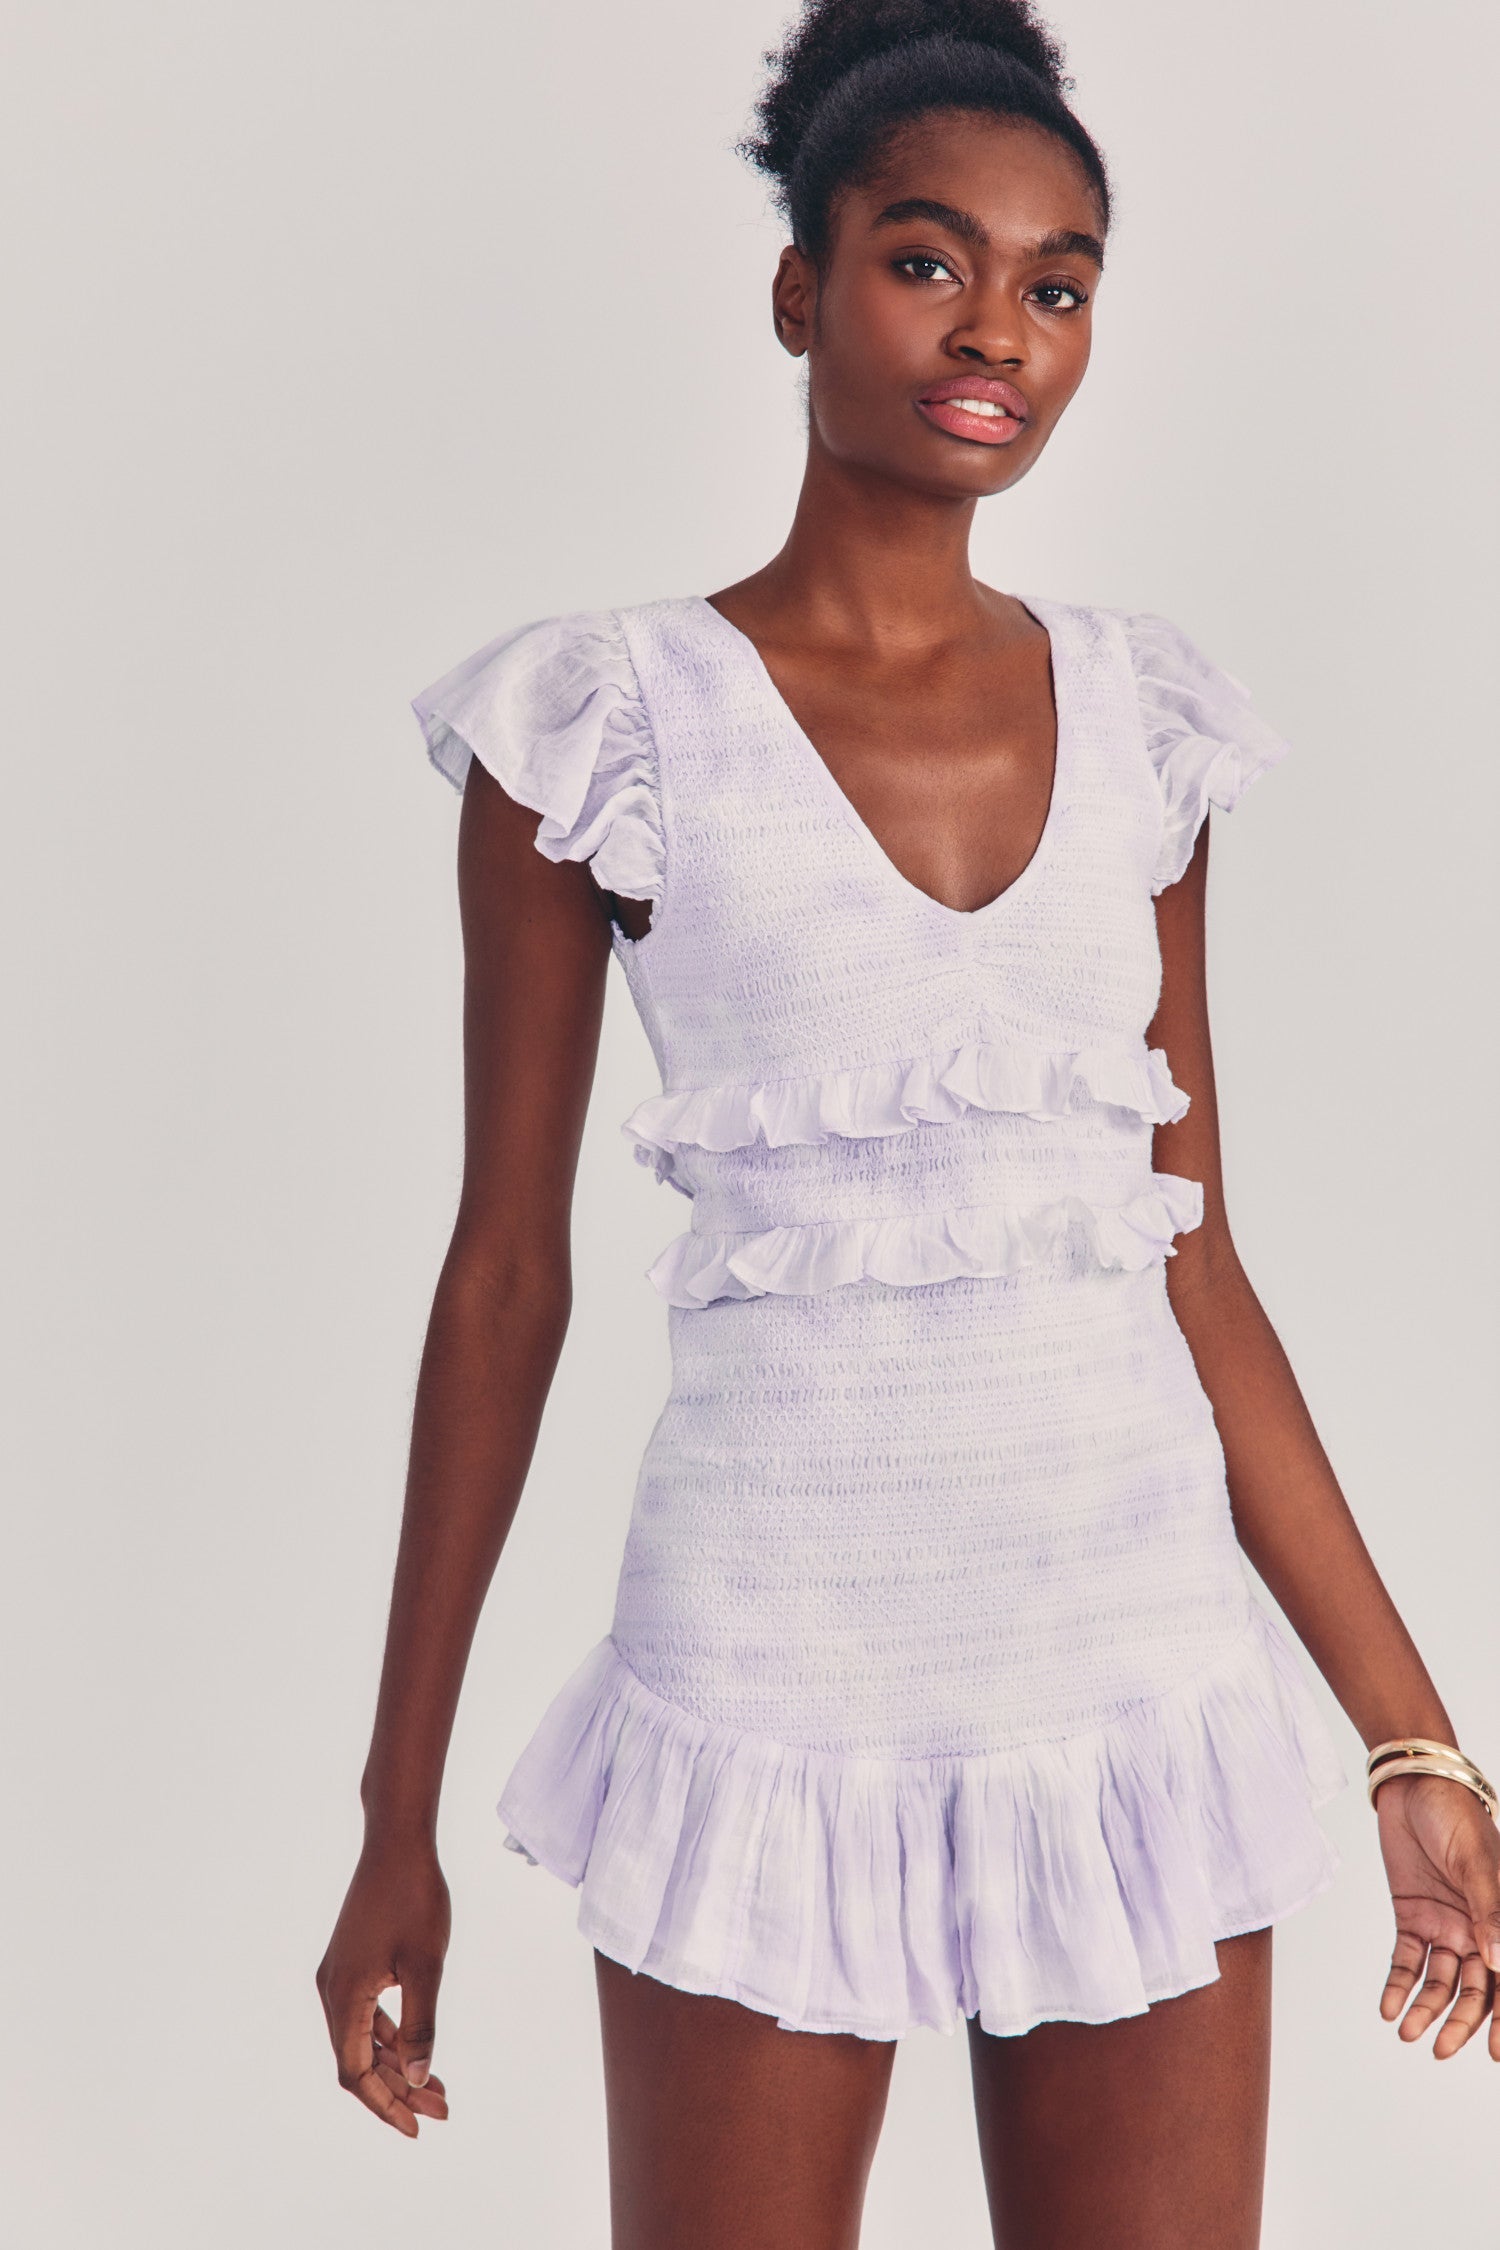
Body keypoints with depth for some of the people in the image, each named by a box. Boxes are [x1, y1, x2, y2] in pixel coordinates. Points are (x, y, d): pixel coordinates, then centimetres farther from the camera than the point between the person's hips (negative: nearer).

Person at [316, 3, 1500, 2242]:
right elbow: (506, 1272, -1)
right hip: (779, 1694, -3)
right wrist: (398, 1821, 1)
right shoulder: (609, 720, -5)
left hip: (1150, 1691, 3)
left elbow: (1196, 1261, 8)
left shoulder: (1142, 717, 5)